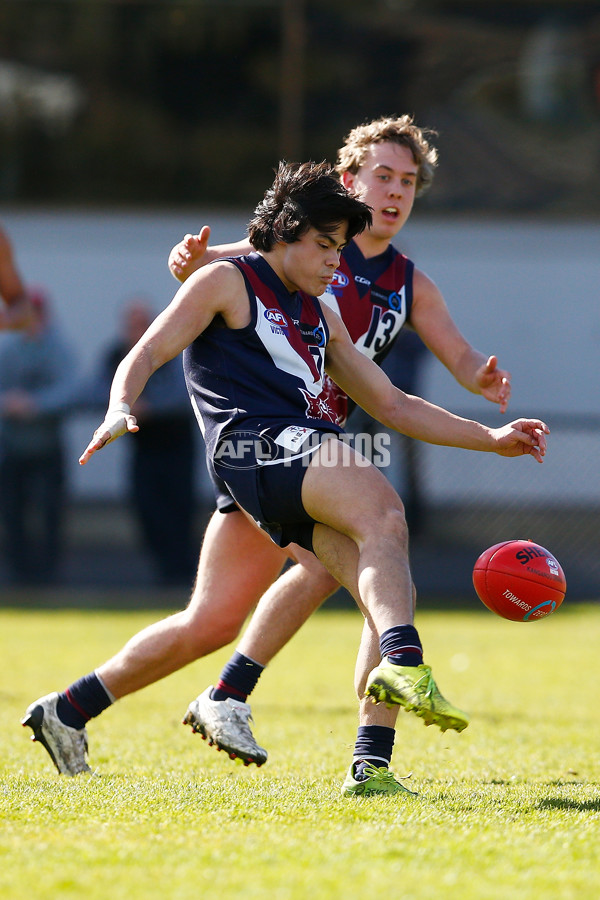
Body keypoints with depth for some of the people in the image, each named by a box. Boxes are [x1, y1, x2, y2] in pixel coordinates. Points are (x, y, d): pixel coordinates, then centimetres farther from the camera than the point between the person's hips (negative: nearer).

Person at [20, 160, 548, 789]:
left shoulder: (319, 317, 33)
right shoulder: (227, 282, 11)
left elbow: (392, 405, 37)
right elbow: (145, 357, 2)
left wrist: (492, 440, 31)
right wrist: (120, 409, -21)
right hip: (259, 444, -8)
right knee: (381, 507, -34)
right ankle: (402, 662, -57)